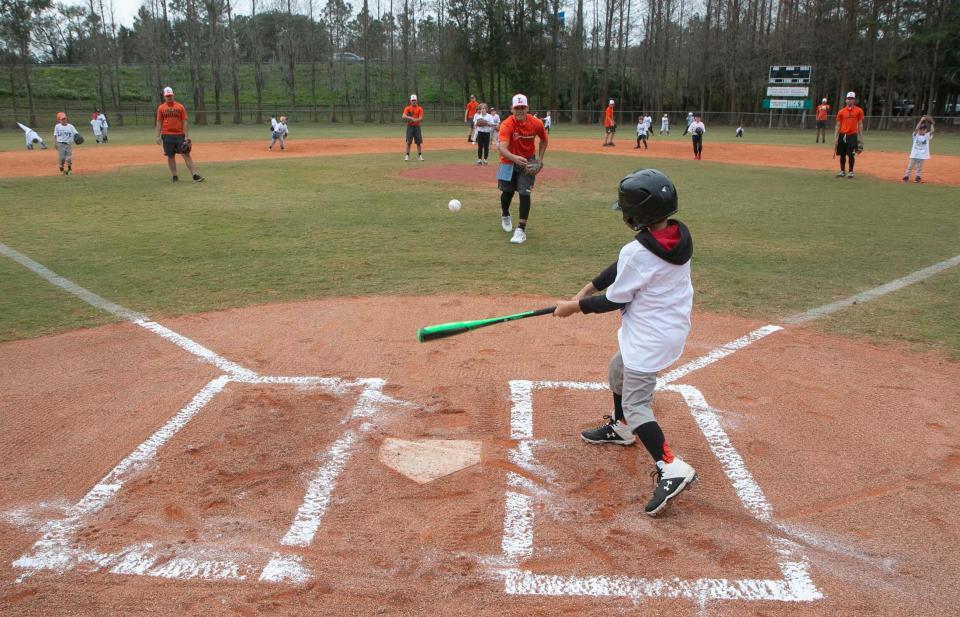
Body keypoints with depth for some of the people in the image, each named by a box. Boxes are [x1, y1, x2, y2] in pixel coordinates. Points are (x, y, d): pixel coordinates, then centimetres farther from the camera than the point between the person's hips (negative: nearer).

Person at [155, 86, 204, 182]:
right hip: (167, 135, 1)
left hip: (180, 135, -1)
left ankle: (195, 175, -10)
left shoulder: (180, 107, 5)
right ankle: (174, 176, 13)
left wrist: (187, 136, -4)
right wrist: (158, 136, 0)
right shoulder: (161, 108, 7)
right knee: (170, 156, 5)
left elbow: (185, 122, 3)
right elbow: (159, 123, 8)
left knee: (186, 154, -6)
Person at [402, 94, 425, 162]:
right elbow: (403, 116, -14)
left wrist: (415, 120, -30)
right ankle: (407, 156, 0)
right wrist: (411, 118, -29)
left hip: (417, 126, 1)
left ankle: (420, 155, 9)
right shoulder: (407, 108, 1)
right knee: (408, 141, -5)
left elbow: (421, 118, -9)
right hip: (410, 126, -1)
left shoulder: (420, 109, 3)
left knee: (419, 142, 1)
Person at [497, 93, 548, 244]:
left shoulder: (536, 124, -16)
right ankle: (505, 215, 42)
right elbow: (502, 147, -40)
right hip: (509, 161, 0)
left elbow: (544, 140, 5)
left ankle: (521, 229, -7)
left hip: (528, 161, 1)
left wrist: (539, 159, -4)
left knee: (524, 193, -11)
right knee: (508, 192, 8)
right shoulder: (506, 124, -25)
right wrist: (514, 158, -59)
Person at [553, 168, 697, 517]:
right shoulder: (678, 237, 0)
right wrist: (589, 289, 7)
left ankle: (671, 468, -12)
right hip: (671, 327, 10)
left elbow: (615, 300, -14)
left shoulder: (638, 253, -27)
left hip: (650, 337, -10)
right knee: (619, 369, 30)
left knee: (635, 406, -5)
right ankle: (621, 429, 49)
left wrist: (576, 307, -2)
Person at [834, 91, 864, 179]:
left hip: (852, 135, -2)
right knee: (842, 154, 7)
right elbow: (838, 125, 8)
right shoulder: (841, 112, 6)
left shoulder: (858, 111, 4)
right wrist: (836, 138, 2)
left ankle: (851, 172, 9)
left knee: (851, 155, -3)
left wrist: (860, 137, 1)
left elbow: (860, 124, 5)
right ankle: (842, 171, 18)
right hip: (842, 135, 2)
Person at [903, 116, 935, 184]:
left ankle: (918, 177, 16)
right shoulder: (916, 135, -2)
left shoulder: (927, 136, 3)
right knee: (910, 166, 3)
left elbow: (932, 131, -12)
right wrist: (921, 121, -22)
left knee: (919, 167, 8)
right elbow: (916, 129, -17)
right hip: (914, 154, -1)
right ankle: (906, 176, 10)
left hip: (922, 155, 1)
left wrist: (932, 124, -13)